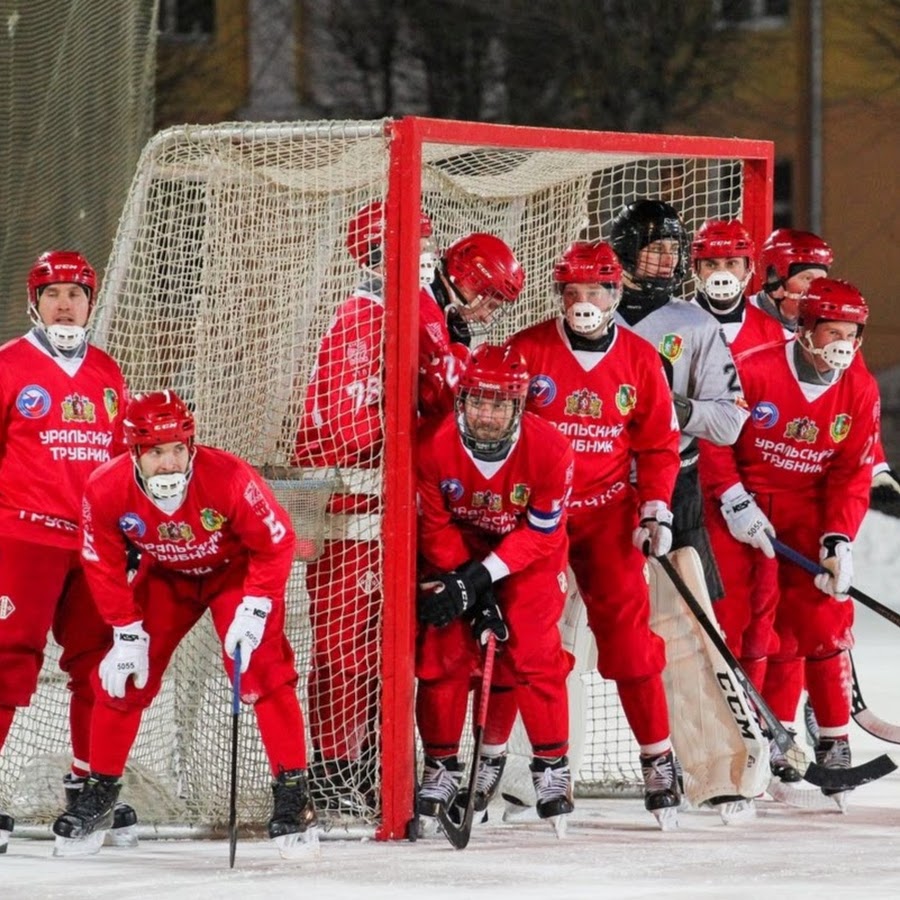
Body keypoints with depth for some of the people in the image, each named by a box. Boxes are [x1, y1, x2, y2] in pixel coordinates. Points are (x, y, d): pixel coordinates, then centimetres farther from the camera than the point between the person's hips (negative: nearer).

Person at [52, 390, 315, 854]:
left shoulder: (229, 478, -36)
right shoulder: (105, 491, -27)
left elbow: (275, 543, -22)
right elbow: (104, 566, -11)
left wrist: (254, 610, -26)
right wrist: (127, 632, -12)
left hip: (235, 569, -3)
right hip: (166, 575, 3)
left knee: (264, 673, -18)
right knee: (121, 677, -2)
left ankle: (292, 790, -11)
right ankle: (99, 791, 13)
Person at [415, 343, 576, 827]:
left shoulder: (550, 449, -27)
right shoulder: (433, 446, -25)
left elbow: (541, 534, -19)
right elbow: (434, 529, -16)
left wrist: (483, 577, -28)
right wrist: (477, 600, -21)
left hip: (529, 555, -1)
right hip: (456, 551, 1)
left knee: (532, 652, -11)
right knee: (442, 648, -9)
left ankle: (552, 765, 4)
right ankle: (441, 767, 5)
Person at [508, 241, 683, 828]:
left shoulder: (640, 360, 1)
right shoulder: (527, 351, -5)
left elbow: (659, 443, 7)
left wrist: (655, 509, -3)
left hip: (608, 509, 1)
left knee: (626, 627, -5)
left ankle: (658, 757, 3)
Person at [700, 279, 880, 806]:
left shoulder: (860, 391, -5)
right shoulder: (756, 372, -19)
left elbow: (852, 473, -2)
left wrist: (839, 539, -12)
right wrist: (734, 501, -16)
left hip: (808, 509, 3)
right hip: (744, 504, -3)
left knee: (823, 619, -5)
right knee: (732, 615, -7)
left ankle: (835, 741, 3)